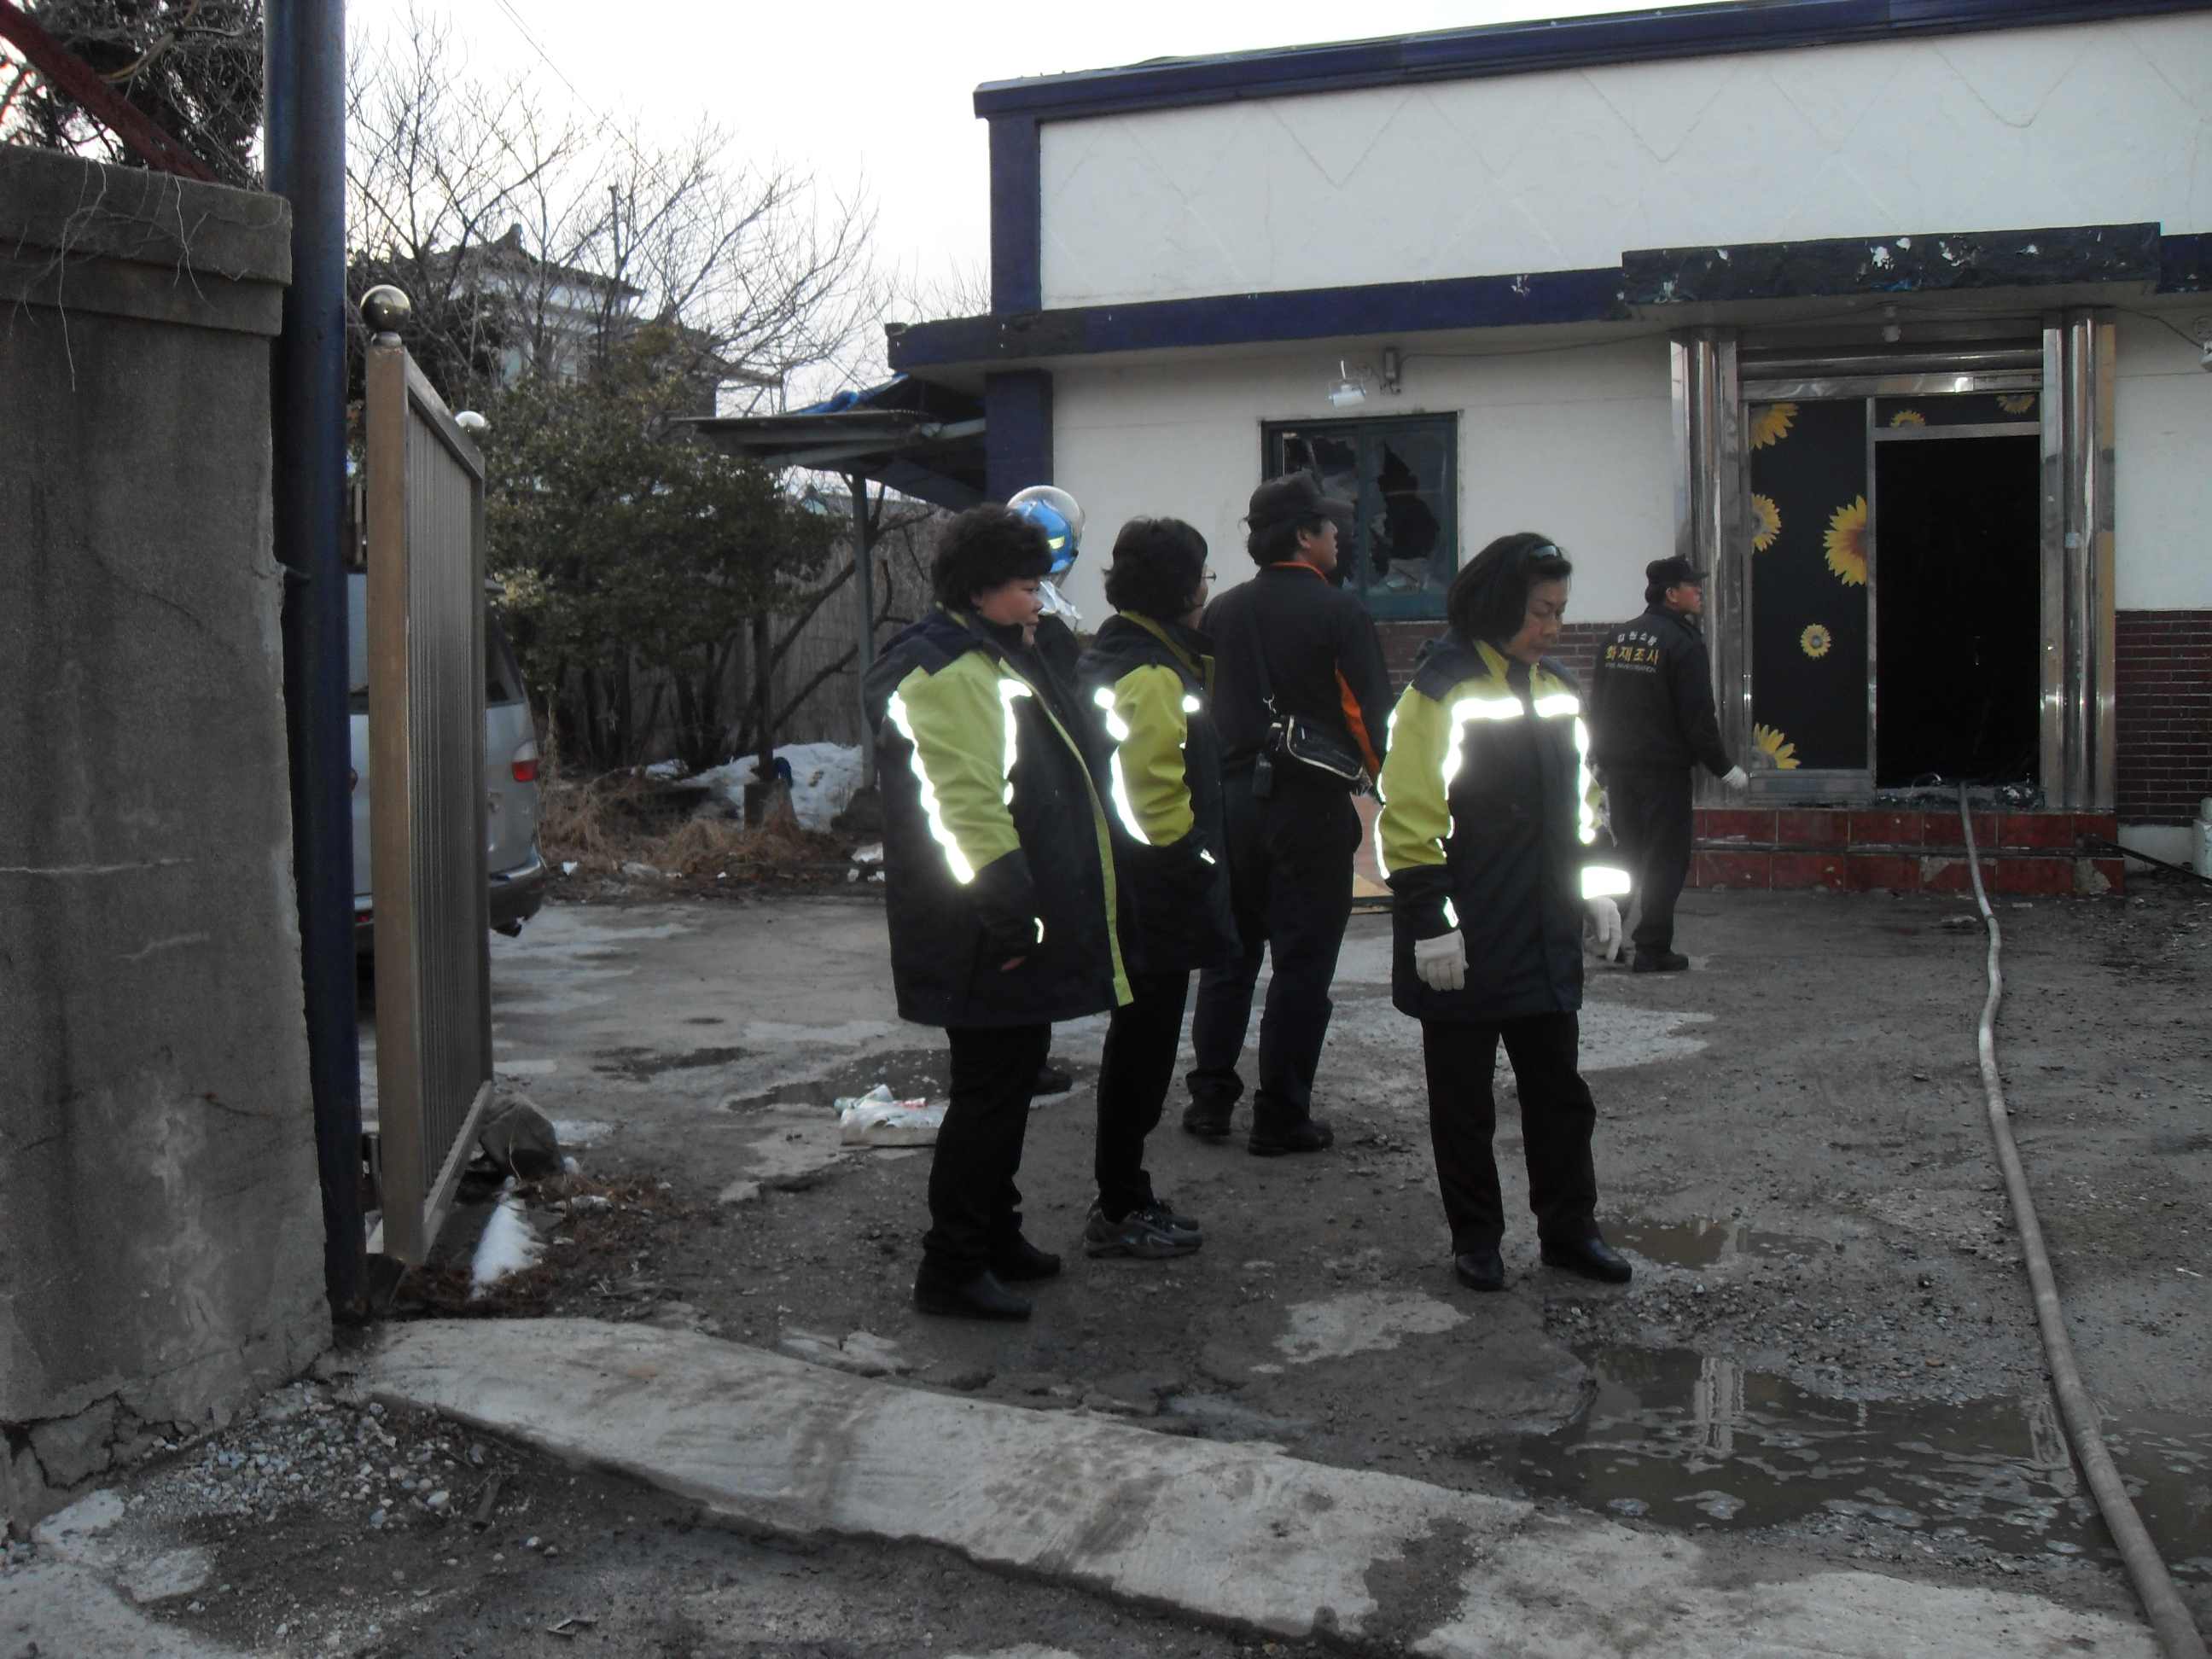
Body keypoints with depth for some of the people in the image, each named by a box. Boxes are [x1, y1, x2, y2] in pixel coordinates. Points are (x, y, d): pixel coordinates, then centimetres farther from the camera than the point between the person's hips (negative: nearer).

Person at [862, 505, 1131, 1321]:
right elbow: (965, 804, -25)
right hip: (984, 941, -11)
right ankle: (951, 1267, 4)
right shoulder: (945, 673, -18)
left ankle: (995, 1233, 32)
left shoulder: (999, 656, 17)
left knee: (1013, 1070, 18)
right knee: (991, 1086, -5)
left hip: (1018, 924, 11)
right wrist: (1007, 915, -25)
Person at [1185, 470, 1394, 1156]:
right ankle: (1281, 1117, 4)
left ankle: (1210, 1100, 16)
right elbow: (1374, 714, -9)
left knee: (1230, 951, 14)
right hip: (1311, 799, -5)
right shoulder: (1339, 612, -9)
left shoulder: (1220, 613, 8)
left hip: (1234, 797, 6)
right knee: (1303, 963, 1)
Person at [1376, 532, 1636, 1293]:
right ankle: (1474, 1237, 20)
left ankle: (1568, 1227, 25)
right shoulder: (1443, 689, -12)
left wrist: (1597, 885, 13)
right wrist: (1430, 921, -18)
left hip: (1545, 936, 6)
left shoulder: (1558, 691, 10)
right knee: (1463, 1097, 7)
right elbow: (1409, 817, -15)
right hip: (1466, 942, -6)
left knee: (1558, 1086, 13)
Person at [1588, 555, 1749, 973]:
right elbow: (1698, 719, -13)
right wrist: (1724, 769, -6)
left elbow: (1596, 707, 15)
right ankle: (1652, 949, -1)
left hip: (1617, 767, 7)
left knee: (1624, 856, 15)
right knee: (1665, 860, -1)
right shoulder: (1684, 644, -11)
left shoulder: (1615, 638, 10)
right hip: (1664, 769, -7)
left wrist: (1601, 758, 23)